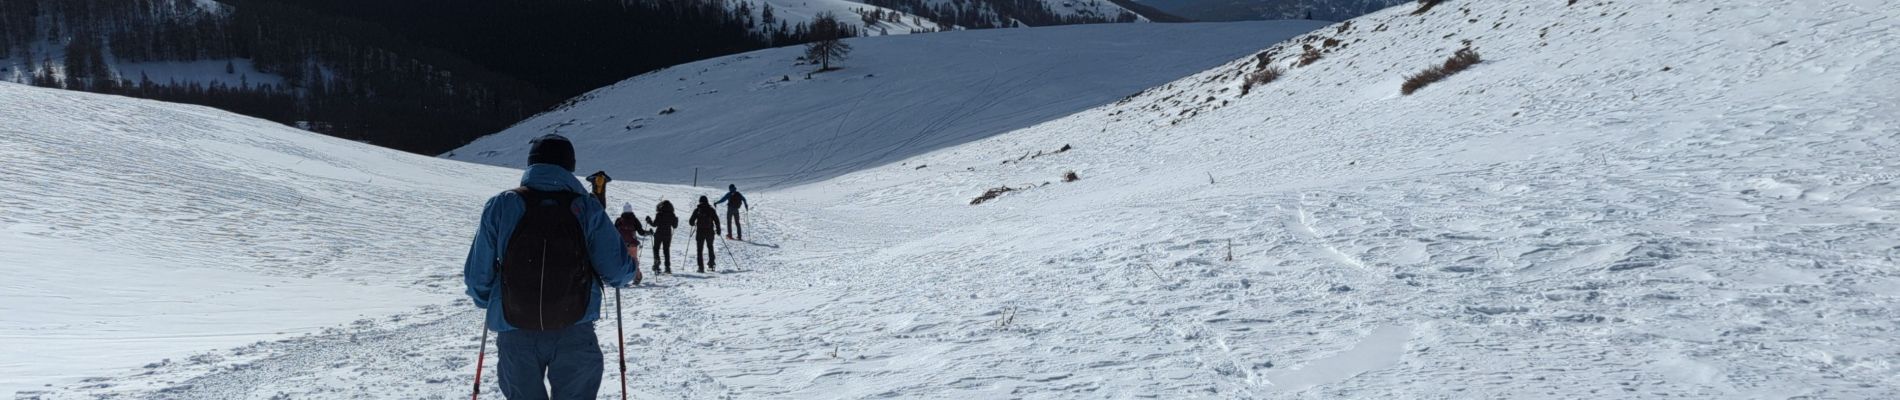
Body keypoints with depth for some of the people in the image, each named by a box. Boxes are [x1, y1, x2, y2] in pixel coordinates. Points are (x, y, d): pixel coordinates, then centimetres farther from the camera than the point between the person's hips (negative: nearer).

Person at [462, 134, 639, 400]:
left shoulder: (500, 206, -1)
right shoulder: (586, 208, -2)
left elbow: (478, 275, 1)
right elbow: (615, 269, -2)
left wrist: (489, 302, 23)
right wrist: (632, 273, 22)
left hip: (515, 336, 1)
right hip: (575, 333, -1)